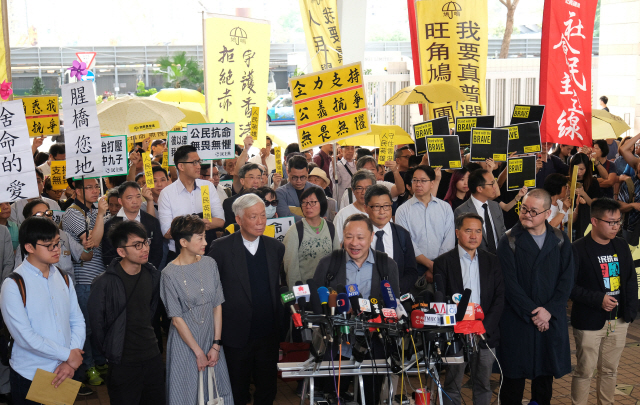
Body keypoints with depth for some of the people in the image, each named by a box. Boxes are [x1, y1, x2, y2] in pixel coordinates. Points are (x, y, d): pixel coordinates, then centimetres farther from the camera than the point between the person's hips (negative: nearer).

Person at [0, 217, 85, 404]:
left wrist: (71, 363, -9)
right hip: (29, 378, -5)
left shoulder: (63, 278, 6)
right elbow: (24, 336, -17)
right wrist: (68, 355, -12)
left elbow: (77, 321, 5)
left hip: (64, 374, 5)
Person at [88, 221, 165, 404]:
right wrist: (108, 353, 2)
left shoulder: (153, 275, 2)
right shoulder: (105, 283, -16)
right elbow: (97, 325, -7)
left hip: (153, 357, 5)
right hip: (124, 363, -5)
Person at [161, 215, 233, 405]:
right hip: (185, 341, -4)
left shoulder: (209, 264, -1)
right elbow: (177, 319, -12)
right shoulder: (170, 274, -14)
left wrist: (216, 345, -4)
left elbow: (217, 305, 1)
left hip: (211, 338, 4)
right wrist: (198, 352, -10)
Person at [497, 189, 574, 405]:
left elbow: (567, 280, 0)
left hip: (551, 319, 3)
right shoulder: (510, 241, -4)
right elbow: (510, 283, -10)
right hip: (517, 320, -3)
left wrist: (549, 311, -11)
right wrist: (532, 313, -14)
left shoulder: (560, 241, 4)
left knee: (545, 375, 12)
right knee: (514, 376, 3)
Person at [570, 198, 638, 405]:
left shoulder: (621, 245, 5)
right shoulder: (578, 249, -12)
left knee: (610, 370, 15)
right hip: (589, 322, -5)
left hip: (619, 321, 5)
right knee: (584, 371, 4)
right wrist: (598, 299, -21)